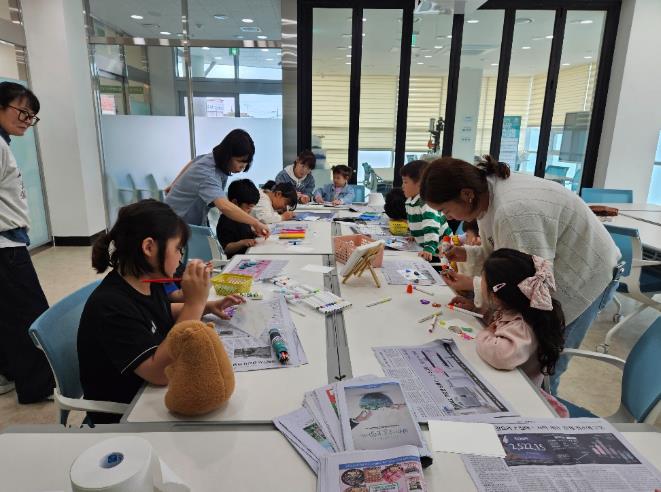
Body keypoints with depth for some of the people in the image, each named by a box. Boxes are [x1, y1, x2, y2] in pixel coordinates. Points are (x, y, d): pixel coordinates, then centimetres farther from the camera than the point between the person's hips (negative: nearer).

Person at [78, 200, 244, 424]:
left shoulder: (148, 281, -5)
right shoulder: (109, 306, -29)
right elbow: (161, 372, -34)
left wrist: (206, 307, 1)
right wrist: (194, 303, -35)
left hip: (151, 392, 7)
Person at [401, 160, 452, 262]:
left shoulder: (427, 202, -24)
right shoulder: (410, 201, 5)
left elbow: (431, 227, -35)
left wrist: (429, 248, -42)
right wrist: (414, 235, 22)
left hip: (439, 248, -8)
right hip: (423, 246, 8)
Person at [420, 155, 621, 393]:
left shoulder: (514, 212, -36)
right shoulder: (487, 190, -6)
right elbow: (504, 249, 8)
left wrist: (473, 285, -23)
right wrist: (468, 253, -6)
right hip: (549, 273, 8)